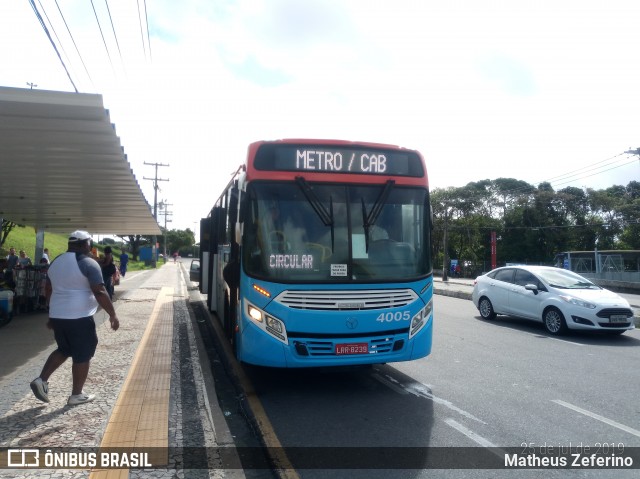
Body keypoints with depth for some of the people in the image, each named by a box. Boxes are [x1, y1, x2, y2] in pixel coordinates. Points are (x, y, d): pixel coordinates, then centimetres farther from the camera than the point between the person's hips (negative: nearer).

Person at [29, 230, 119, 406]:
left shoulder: (56, 262, 11)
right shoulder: (89, 263, -13)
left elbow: (49, 291, 17)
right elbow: (100, 293, -18)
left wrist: (52, 314, 26)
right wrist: (113, 315, -11)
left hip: (57, 316, 7)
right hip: (80, 318, -7)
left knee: (63, 350, 24)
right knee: (82, 355, 5)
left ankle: (41, 379, 12)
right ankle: (76, 395, 12)